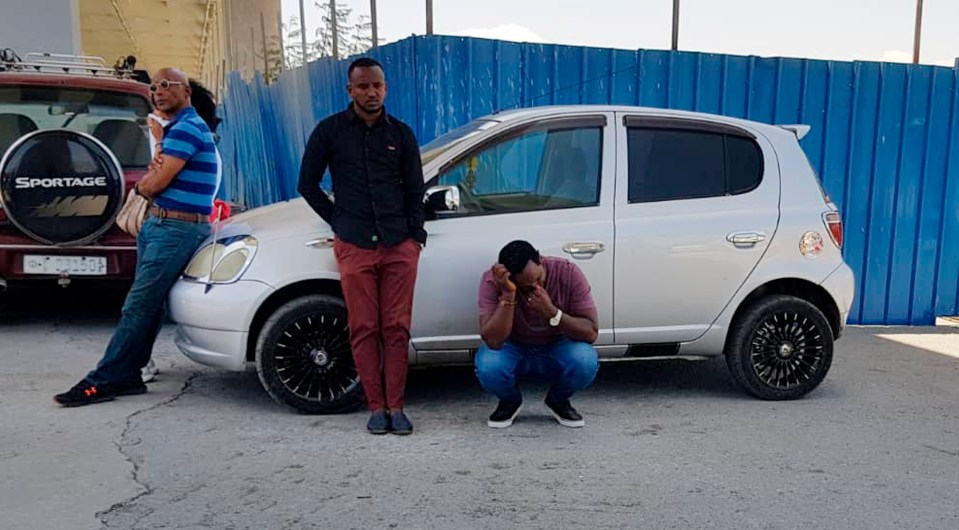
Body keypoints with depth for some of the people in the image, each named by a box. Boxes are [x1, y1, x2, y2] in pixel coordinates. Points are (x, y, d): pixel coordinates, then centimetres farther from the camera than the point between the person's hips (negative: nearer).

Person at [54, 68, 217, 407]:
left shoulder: (187, 128, -12)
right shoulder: (175, 129, 21)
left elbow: (153, 185, -16)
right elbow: (152, 183, 19)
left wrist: (146, 182, 6)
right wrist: (152, 179, -4)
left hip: (176, 230, -10)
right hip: (158, 225, 10)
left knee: (138, 306, -9)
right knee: (146, 306, 10)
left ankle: (103, 382, -7)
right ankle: (126, 376, 14)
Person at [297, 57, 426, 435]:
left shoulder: (401, 133, 10)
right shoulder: (330, 131, 6)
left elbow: (415, 189, 13)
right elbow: (307, 183, 10)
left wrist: (415, 235, 4)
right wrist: (337, 220, 4)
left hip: (399, 246, 1)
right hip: (354, 247, -1)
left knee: (397, 328, 1)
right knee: (363, 329, 1)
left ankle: (396, 407, 8)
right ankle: (376, 407, 9)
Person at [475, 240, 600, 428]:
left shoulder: (568, 273, -22)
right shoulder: (492, 281, -24)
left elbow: (591, 333, -22)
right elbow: (493, 341, -32)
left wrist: (551, 312, -37)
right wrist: (508, 296, -42)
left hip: (557, 350, 1)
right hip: (514, 350, 0)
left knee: (586, 360, -32)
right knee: (488, 365, -33)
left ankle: (558, 401, 3)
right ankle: (510, 401, 4)